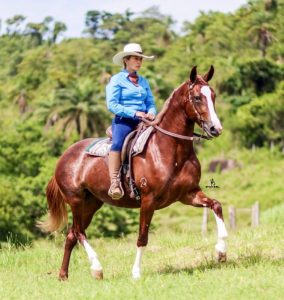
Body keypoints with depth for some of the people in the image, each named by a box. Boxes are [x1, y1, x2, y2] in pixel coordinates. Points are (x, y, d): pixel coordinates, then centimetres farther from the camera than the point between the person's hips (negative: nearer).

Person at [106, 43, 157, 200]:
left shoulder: (143, 81, 19)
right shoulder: (116, 80, 3)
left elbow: (151, 103, 18)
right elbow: (112, 105, -6)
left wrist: (151, 112, -6)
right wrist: (134, 113, -15)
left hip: (143, 121, 6)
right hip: (123, 121, -6)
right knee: (118, 142, -34)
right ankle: (114, 183, -40)